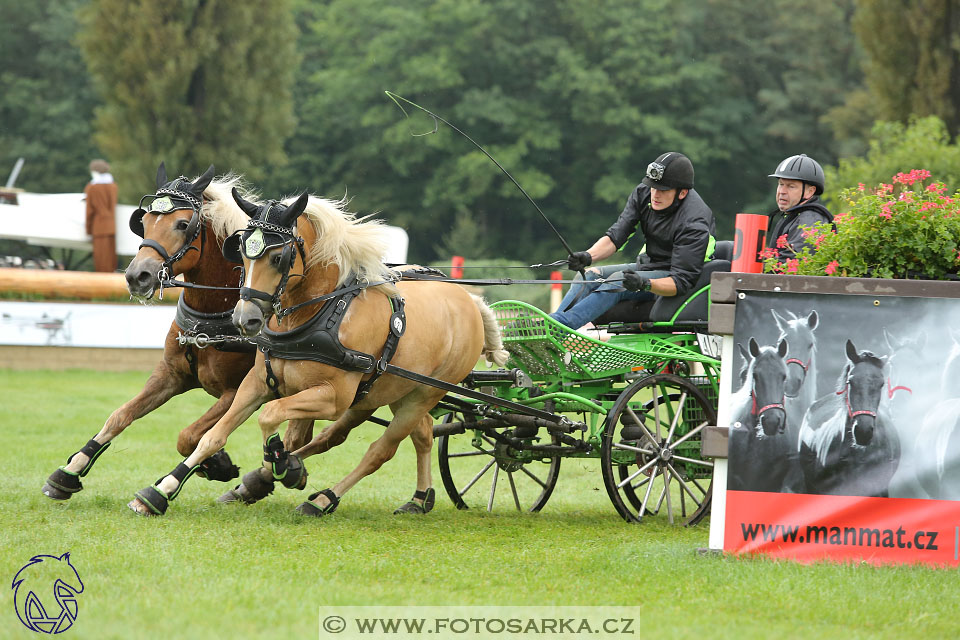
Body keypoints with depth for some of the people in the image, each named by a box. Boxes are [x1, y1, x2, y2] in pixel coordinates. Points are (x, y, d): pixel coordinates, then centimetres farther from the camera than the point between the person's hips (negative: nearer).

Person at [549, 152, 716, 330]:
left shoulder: (694, 224, -25)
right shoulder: (643, 193, -5)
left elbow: (682, 282, -27)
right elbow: (616, 235, -4)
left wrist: (645, 284, -45)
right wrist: (588, 256, -24)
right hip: (647, 265, 8)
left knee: (618, 281, -30)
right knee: (589, 275, -9)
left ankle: (559, 325, -43)